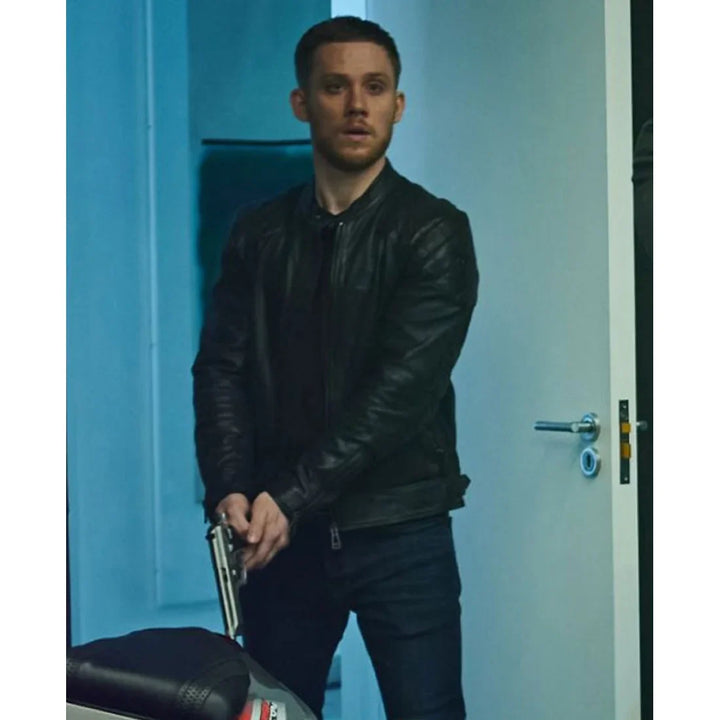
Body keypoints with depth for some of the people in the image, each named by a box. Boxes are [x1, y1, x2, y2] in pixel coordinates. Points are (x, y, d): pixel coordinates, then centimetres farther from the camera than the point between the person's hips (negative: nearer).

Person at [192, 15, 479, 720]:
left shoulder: (433, 231, -4)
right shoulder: (259, 233, 9)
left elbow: (404, 386, -14)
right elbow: (221, 369, 3)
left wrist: (291, 498, -18)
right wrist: (230, 489, -14)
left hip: (399, 533, -3)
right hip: (281, 534, 4)